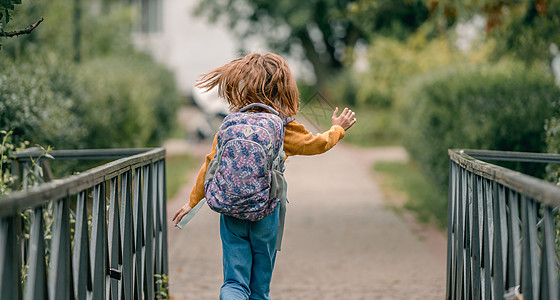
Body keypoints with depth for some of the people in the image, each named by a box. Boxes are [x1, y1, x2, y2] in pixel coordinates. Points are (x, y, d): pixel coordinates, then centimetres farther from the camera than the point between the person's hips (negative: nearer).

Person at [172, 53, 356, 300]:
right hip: (266, 214, -2)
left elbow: (212, 163, 4)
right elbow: (316, 144, 9)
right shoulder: (284, 128, -6)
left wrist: (193, 202, 14)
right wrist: (338, 129, 29)